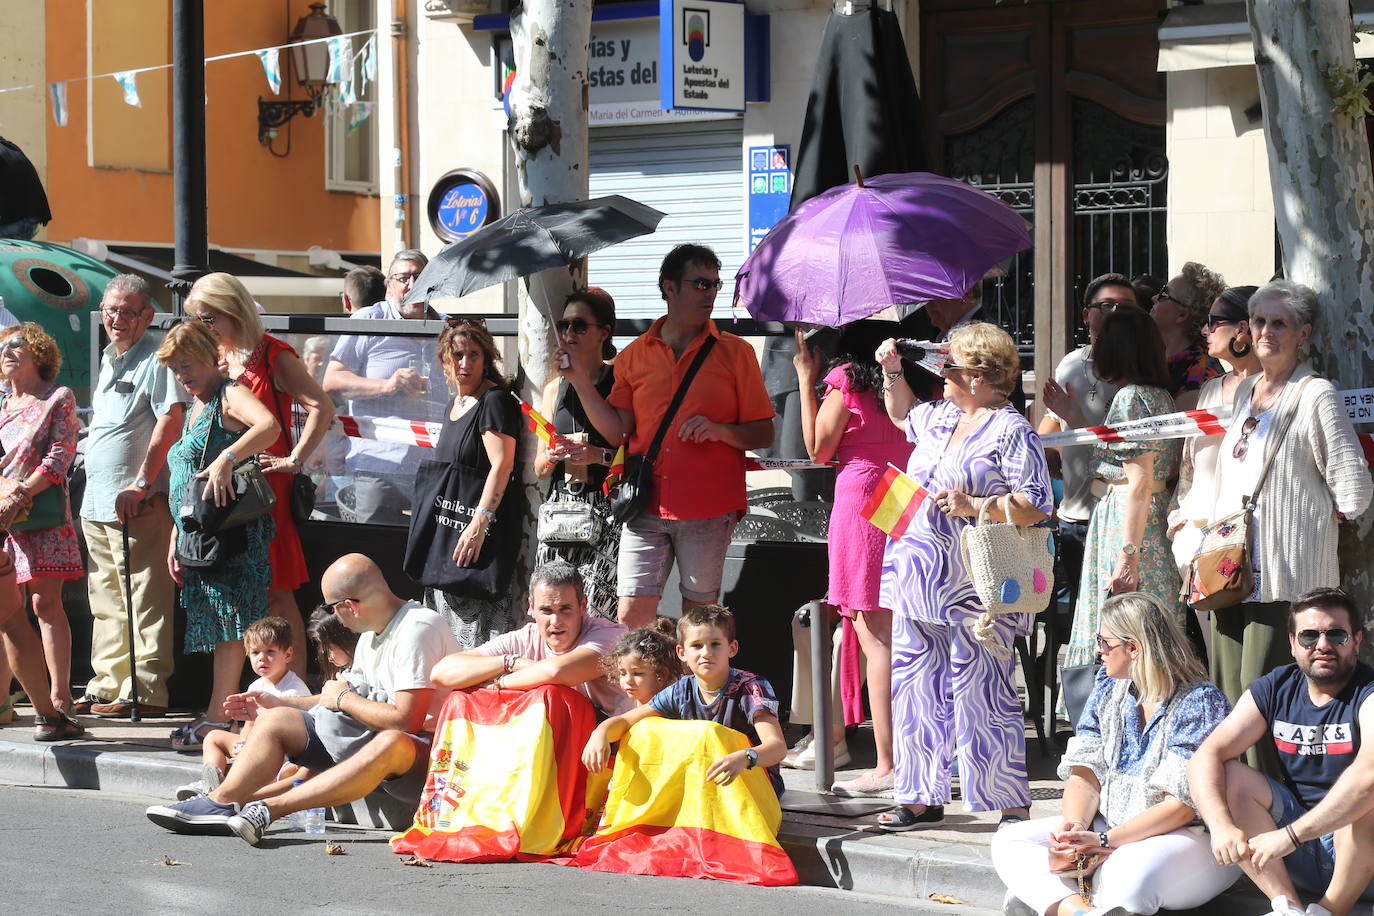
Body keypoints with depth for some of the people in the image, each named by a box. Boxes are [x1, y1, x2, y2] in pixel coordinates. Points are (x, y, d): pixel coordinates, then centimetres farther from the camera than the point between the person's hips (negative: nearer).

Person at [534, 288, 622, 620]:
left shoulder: (621, 380, -2)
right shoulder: (555, 387, 16)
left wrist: (599, 456, -17)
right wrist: (552, 455, -3)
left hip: (608, 512, -5)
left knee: (598, 608, -15)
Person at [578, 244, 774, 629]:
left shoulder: (734, 352, 5)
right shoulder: (635, 355, 11)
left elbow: (763, 434, 4)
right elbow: (617, 431, 8)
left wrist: (720, 430, -15)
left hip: (708, 509, -2)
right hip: (647, 506, 2)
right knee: (631, 616, -5)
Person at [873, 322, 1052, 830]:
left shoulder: (1012, 431, -9)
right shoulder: (940, 417, 15)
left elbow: (1037, 505, -15)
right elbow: (902, 414, 39)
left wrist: (974, 506, -22)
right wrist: (892, 372, 24)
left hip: (974, 589, -8)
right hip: (920, 579, 8)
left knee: (981, 694, -7)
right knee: (916, 689, 10)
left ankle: (1012, 805, -1)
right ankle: (921, 798, 18)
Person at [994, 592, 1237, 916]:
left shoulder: (1200, 703, -13)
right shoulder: (1108, 689, 12)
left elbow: (1183, 805, -19)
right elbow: (1085, 771, 4)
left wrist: (1105, 841, -23)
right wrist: (1074, 827, -18)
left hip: (1191, 837, -8)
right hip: (1108, 829, 8)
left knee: (1129, 879, -42)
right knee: (1008, 841, -10)